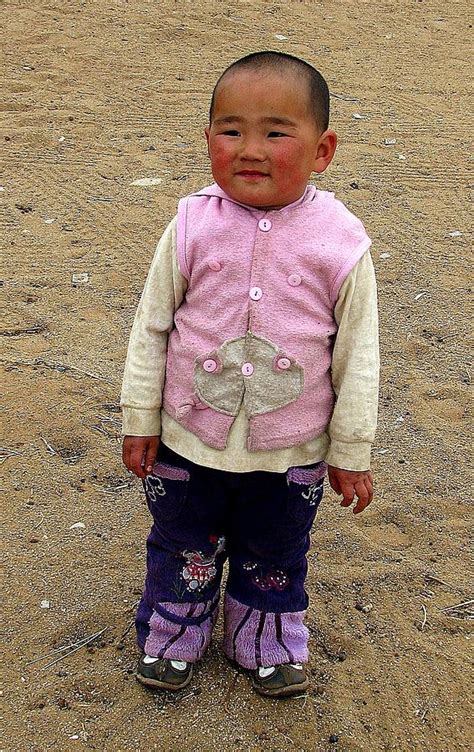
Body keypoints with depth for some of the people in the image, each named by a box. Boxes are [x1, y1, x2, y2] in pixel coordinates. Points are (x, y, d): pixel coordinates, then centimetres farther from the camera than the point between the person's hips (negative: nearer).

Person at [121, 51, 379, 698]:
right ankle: (170, 637, 46)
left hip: (291, 451, 0)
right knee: (182, 547, 21)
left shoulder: (341, 242, -15)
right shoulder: (193, 226, -13)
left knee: (274, 557, 21)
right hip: (188, 439, 1)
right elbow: (151, 326, -3)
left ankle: (268, 643, 47)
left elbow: (357, 353, -7)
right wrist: (140, 419, -1)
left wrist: (350, 451, -2)